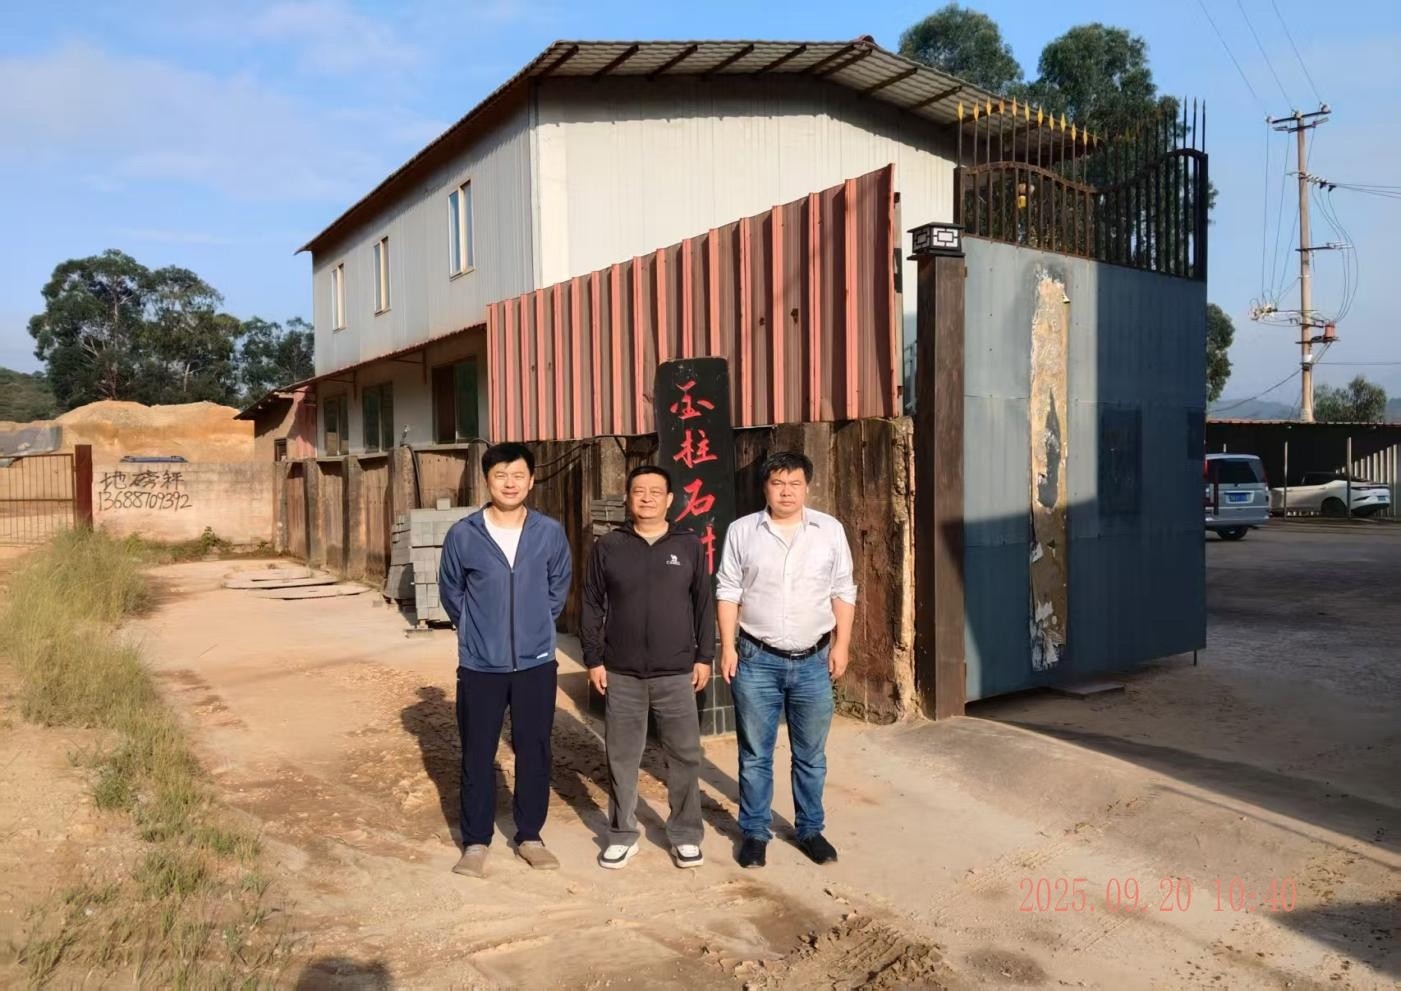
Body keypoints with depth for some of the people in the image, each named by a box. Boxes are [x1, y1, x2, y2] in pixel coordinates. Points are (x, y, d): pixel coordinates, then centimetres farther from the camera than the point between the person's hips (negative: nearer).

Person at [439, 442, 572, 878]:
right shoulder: (463, 535, -8)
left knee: (533, 751, 10)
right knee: (478, 754, 9)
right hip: (480, 665, -1)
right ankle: (476, 841, 24)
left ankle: (529, 836, 26)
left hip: (536, 663, 1)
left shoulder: (550, 533, -5)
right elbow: (450, 592, 7)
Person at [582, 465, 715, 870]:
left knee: (685, 755, 6)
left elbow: (703, 604, 4)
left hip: (676, 673, 0)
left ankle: (685, 833, 22)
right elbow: (592, 606, 4)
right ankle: (623, 834, 25)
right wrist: (594, 659, 0)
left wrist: (705, 656, 1)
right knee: (622, 757, 10)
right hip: (621, 674, 0)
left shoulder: (689, 545, 1)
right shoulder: (607, 547, 1)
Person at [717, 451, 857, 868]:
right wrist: (727, 647, -4)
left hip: (813, 661, 1)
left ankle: (810, 829, 29)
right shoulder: (742, 531, -1)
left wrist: (841, 644, 0)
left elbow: (843, 591, 5)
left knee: (811, 755, 13)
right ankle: (755, 832, 24)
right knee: (755, 754, 9)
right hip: (757, 660, -1)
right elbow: (728, 592, 0)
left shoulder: (830, 530, 1)